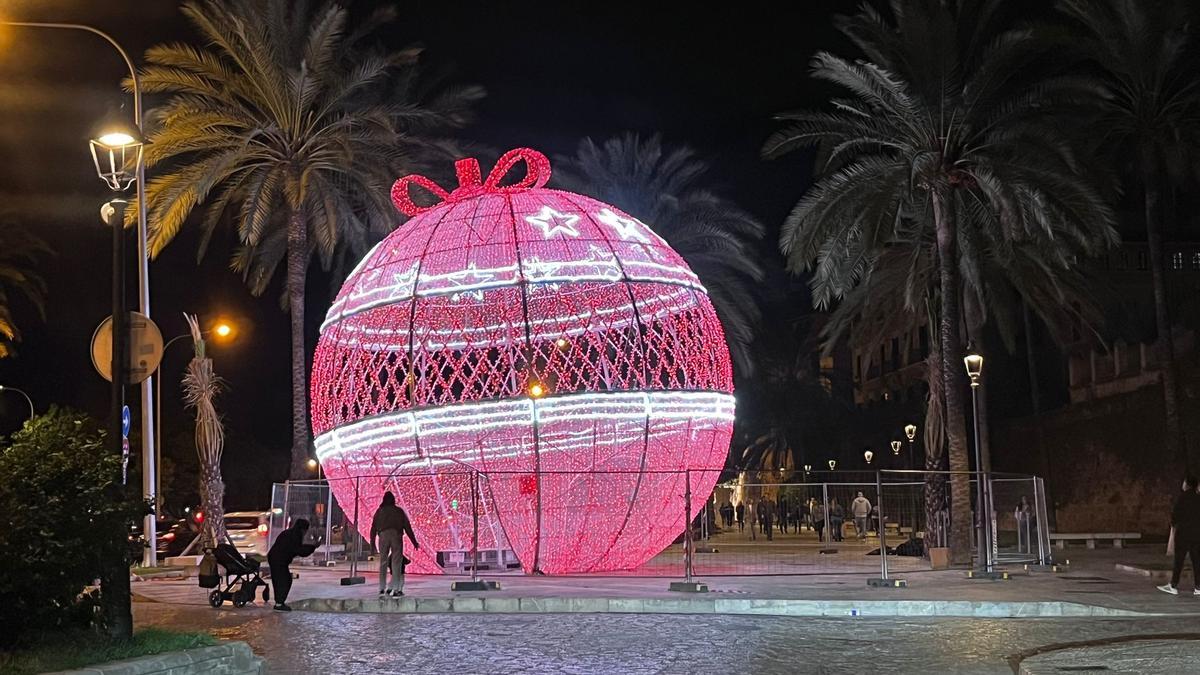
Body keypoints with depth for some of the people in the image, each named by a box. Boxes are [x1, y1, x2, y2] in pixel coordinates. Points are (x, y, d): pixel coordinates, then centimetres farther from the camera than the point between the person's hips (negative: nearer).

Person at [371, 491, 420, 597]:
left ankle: (382, 588, 8)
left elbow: (373, 528, 8)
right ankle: (396, 589, -8)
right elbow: (407, 527, 11)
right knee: (396, 563, -1)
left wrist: (372, 542, 10)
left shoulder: (379, 511, 14)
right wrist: (414, 542, 14)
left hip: (383, 536, 1)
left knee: (383, 563, 9)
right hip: (396, 536, -1)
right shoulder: (399, 511, 13)